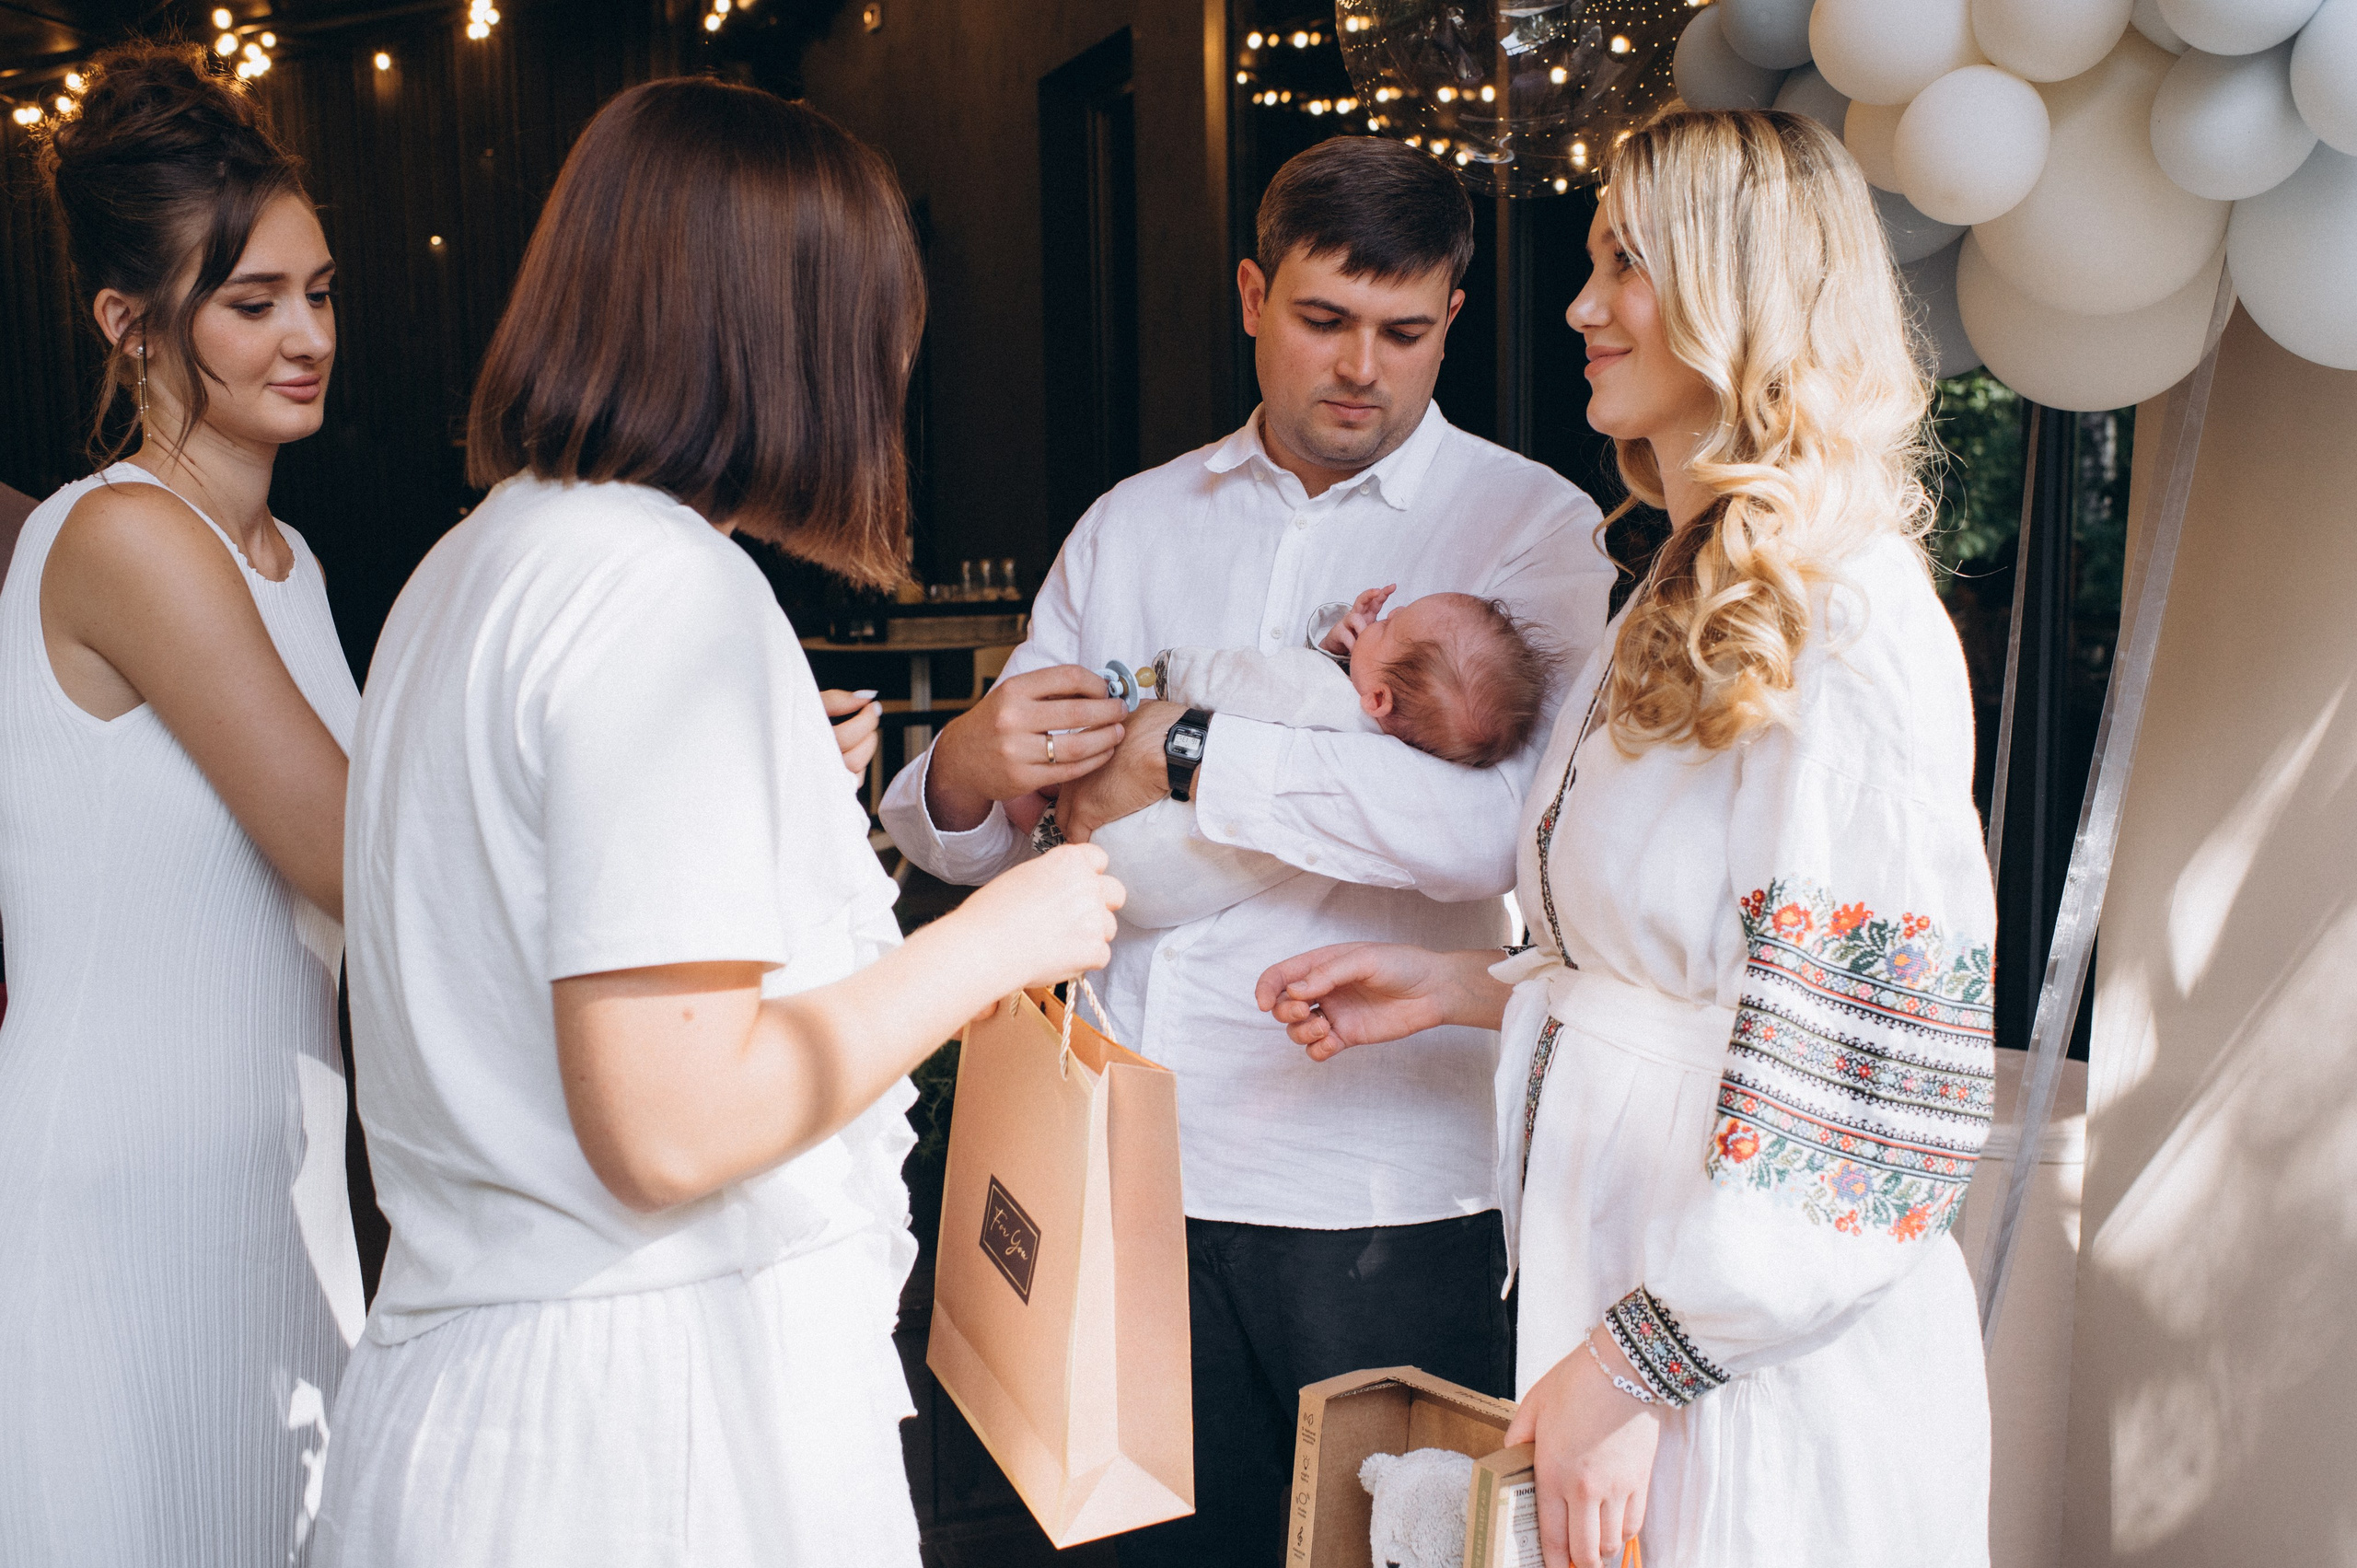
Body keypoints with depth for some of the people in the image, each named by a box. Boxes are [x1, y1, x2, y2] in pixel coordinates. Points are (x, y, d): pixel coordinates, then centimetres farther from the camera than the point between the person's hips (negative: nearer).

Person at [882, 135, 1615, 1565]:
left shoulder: (1529, 524, -1)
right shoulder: (1132, 526, 12)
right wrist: (967, 770, -14)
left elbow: (1505, 823, -21)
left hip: (1389, 1192, -3)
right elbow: (961, 842, 10)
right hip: (1144, 1173, 4)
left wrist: (1185, 757, -15)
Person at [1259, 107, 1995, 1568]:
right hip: (1617, 1281, 8)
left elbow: (1868, 1109, -21)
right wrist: (1474, 987, 6)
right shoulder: (1688, 602, 8)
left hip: (1766, 1380, -8)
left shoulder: (1848, 630, -19)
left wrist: (1639, 1364, -17)